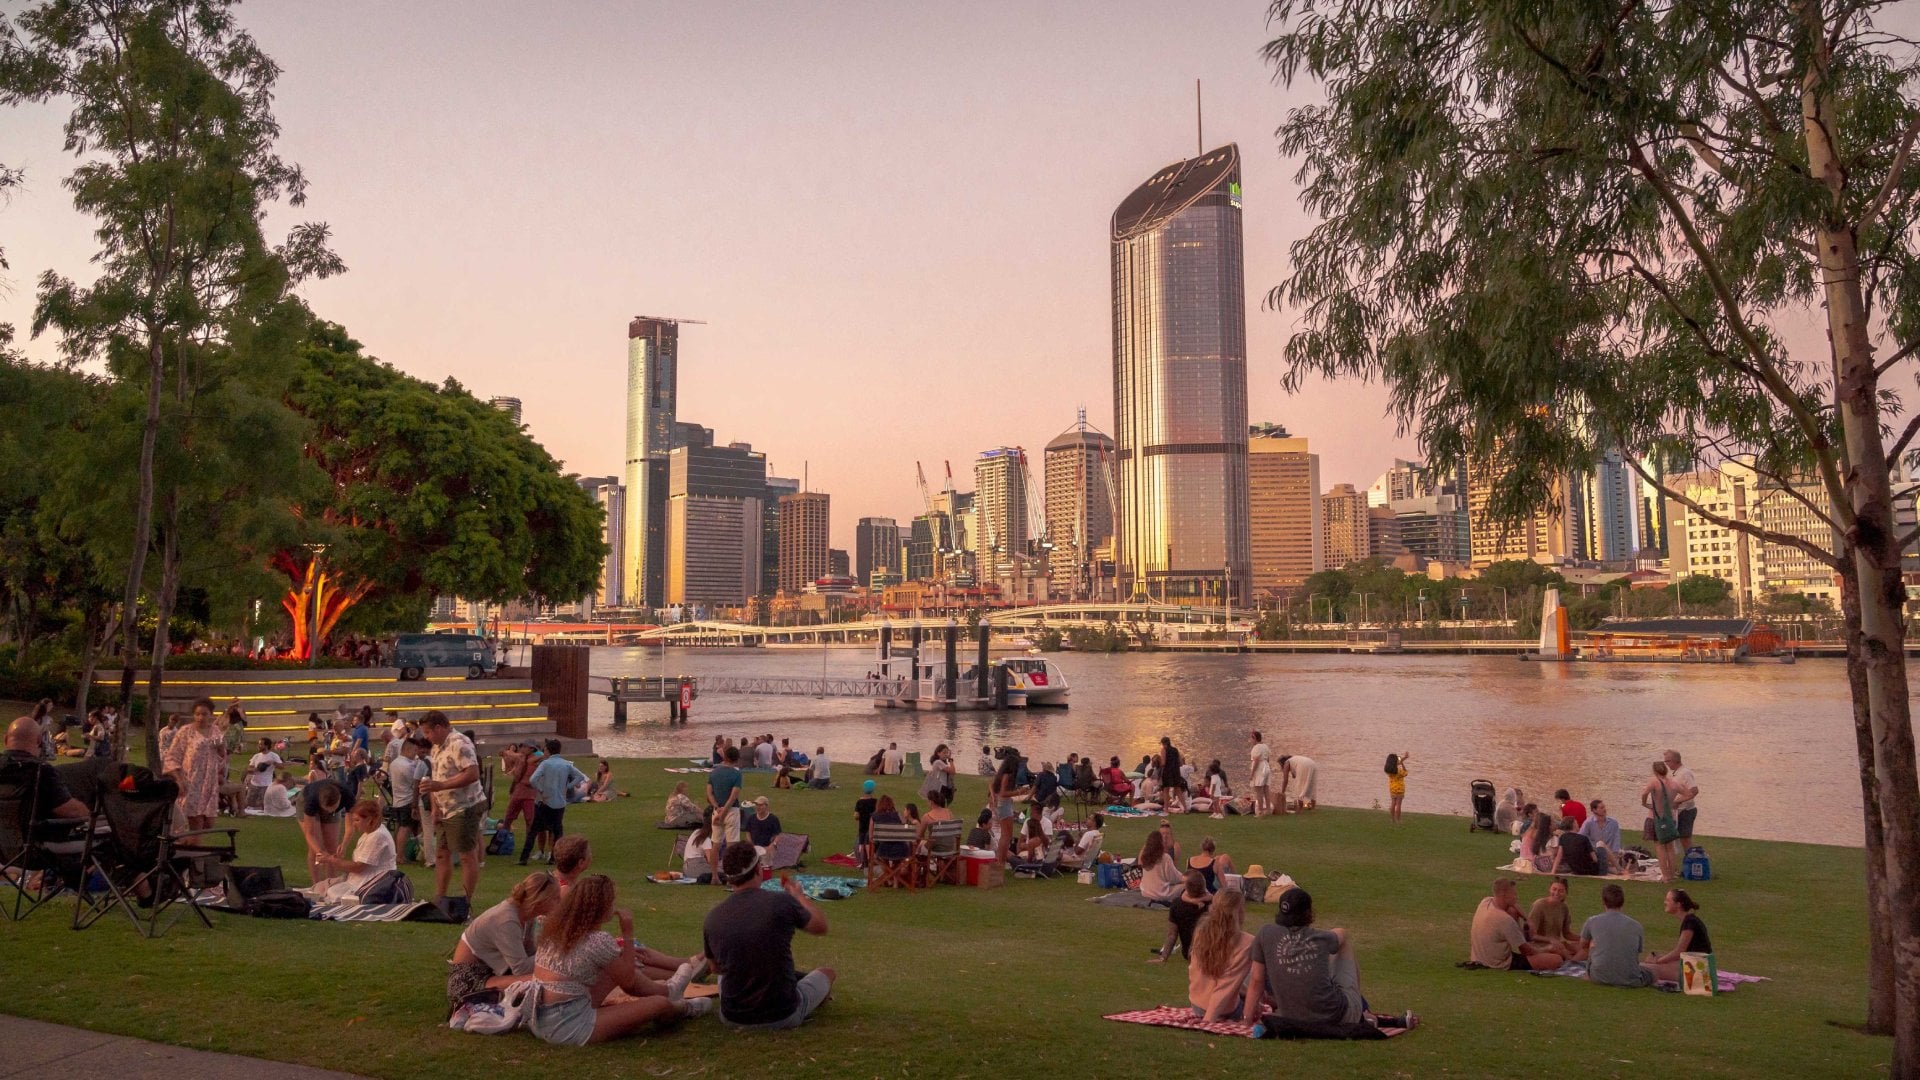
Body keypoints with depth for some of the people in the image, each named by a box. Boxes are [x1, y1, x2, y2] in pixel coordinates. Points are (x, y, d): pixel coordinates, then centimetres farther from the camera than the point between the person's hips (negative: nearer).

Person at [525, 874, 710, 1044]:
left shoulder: (554, 929, 2)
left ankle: (668, 992, 40)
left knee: (618, 968, 18)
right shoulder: (599, 940, -20)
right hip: (568, 1028, -8)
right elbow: (628, 981, -4)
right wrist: (628, 933, -4)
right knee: (659, 1004, 1)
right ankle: (684, 1008, 35)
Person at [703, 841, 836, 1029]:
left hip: (732, 1018, 3)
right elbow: (821, 927, 3)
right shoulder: (782, 902, -17)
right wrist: (799, 893, 19)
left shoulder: (713, 916, -9)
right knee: (826, 973, 26)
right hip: (783, 1016, -3)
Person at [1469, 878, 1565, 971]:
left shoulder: (1485, 902, -6)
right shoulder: (1506, 920, -29)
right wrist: (1545, 950, 4)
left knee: (1512, 911, 14)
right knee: (1557, 960, -14)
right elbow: (1526, 950, -16)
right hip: (1502, 966, -9)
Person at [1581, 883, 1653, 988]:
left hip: (1600, 978, -1)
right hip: (1630, 980, 2)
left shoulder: (1592, 922, 1)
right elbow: (1638, 951, 16)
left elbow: (1583, 944, 21)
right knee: (1649, 975, 33)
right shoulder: (1636, 925, 2)